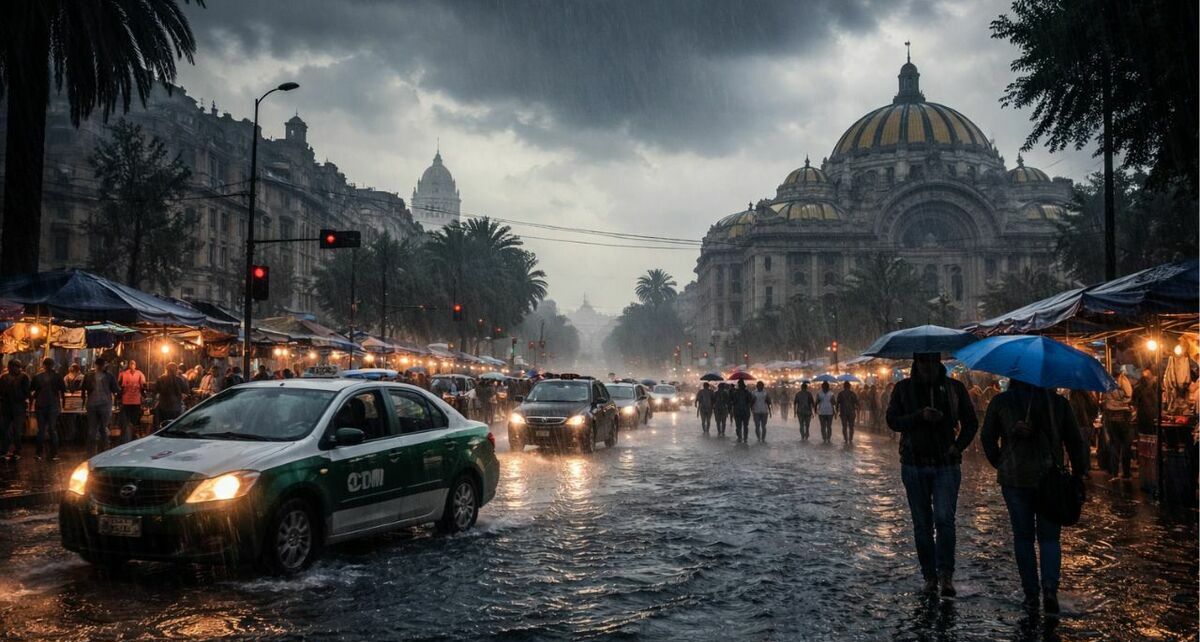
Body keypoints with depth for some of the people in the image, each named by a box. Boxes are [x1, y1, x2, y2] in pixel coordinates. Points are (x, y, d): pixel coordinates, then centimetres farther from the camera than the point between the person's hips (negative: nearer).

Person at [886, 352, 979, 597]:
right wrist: (920, 416, -20)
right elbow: (892, 421, -4)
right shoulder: (903, 389, 5)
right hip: (914, 465, 1)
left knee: (944, 519, -14)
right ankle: (930, 575, 14)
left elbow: (971, 422, 12)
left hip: (946, 464, -1)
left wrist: (959, 446, -4)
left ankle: (946, 573, -9)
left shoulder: (954, 388, 6)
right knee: (922, 523, 6)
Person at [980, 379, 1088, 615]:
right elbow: (1075, 440, 3)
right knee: (1049, 537, 9)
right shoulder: (1058, 402, 2)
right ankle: (1049, 587, -10)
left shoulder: (1001, 402, 0)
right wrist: (1079, 473, 9)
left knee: (1023, 537, 9)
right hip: (1050, 477, 0)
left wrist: (999, 464, 15)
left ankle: (1031, 595, 9)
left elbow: (987, 438, 3)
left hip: (1013, 478, 0)